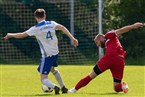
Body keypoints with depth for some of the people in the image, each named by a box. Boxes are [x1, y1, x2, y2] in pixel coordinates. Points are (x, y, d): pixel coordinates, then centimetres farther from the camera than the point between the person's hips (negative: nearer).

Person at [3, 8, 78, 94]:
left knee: (44, 78, -2)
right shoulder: (51, 24, 1)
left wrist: (10, 35, 12)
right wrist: (72, 38, -19)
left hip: (47, 56, -6)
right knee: (52, 69, 35)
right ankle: (63, 88, 38)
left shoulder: (36, 29, -9)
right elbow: (62, 28, -14)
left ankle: (54, 87, -31)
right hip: (55, 53, 6)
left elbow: (21, 35, -5)